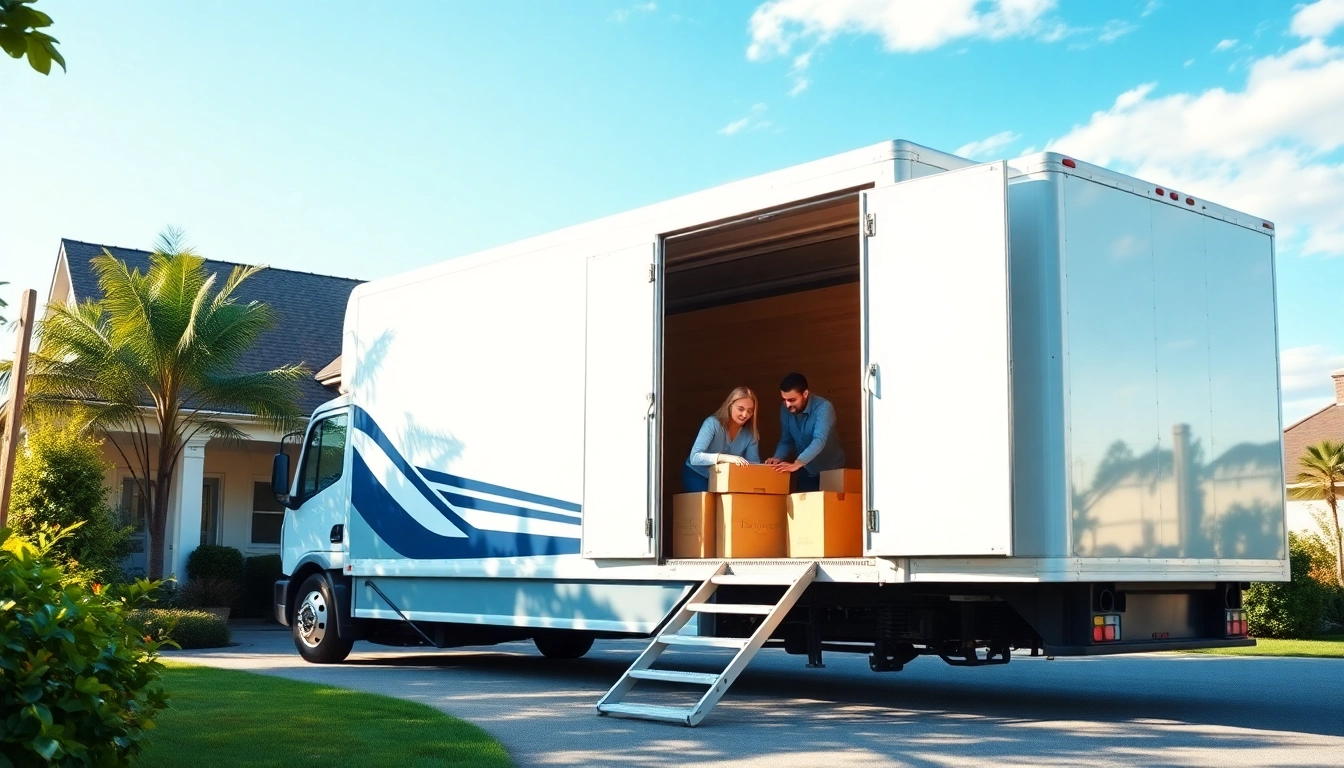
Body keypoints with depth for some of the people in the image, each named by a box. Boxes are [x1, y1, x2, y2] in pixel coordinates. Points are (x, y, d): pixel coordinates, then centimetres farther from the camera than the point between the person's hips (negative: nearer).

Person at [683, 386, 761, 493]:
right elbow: (695, 457, -36)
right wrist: (724, 457, -50)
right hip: (697, 475, -4)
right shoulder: (712, 423, -26)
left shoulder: (751, 433, -12)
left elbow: (754, 462, -10)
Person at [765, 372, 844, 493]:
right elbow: (786, 441, -1)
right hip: (806, 471, 4)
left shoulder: (823, 407, -27)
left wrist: (797, 463, -53)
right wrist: (777, 458, -22)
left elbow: (819, 440, -40)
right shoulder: (785, 409, -10)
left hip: (830, 470, -4)